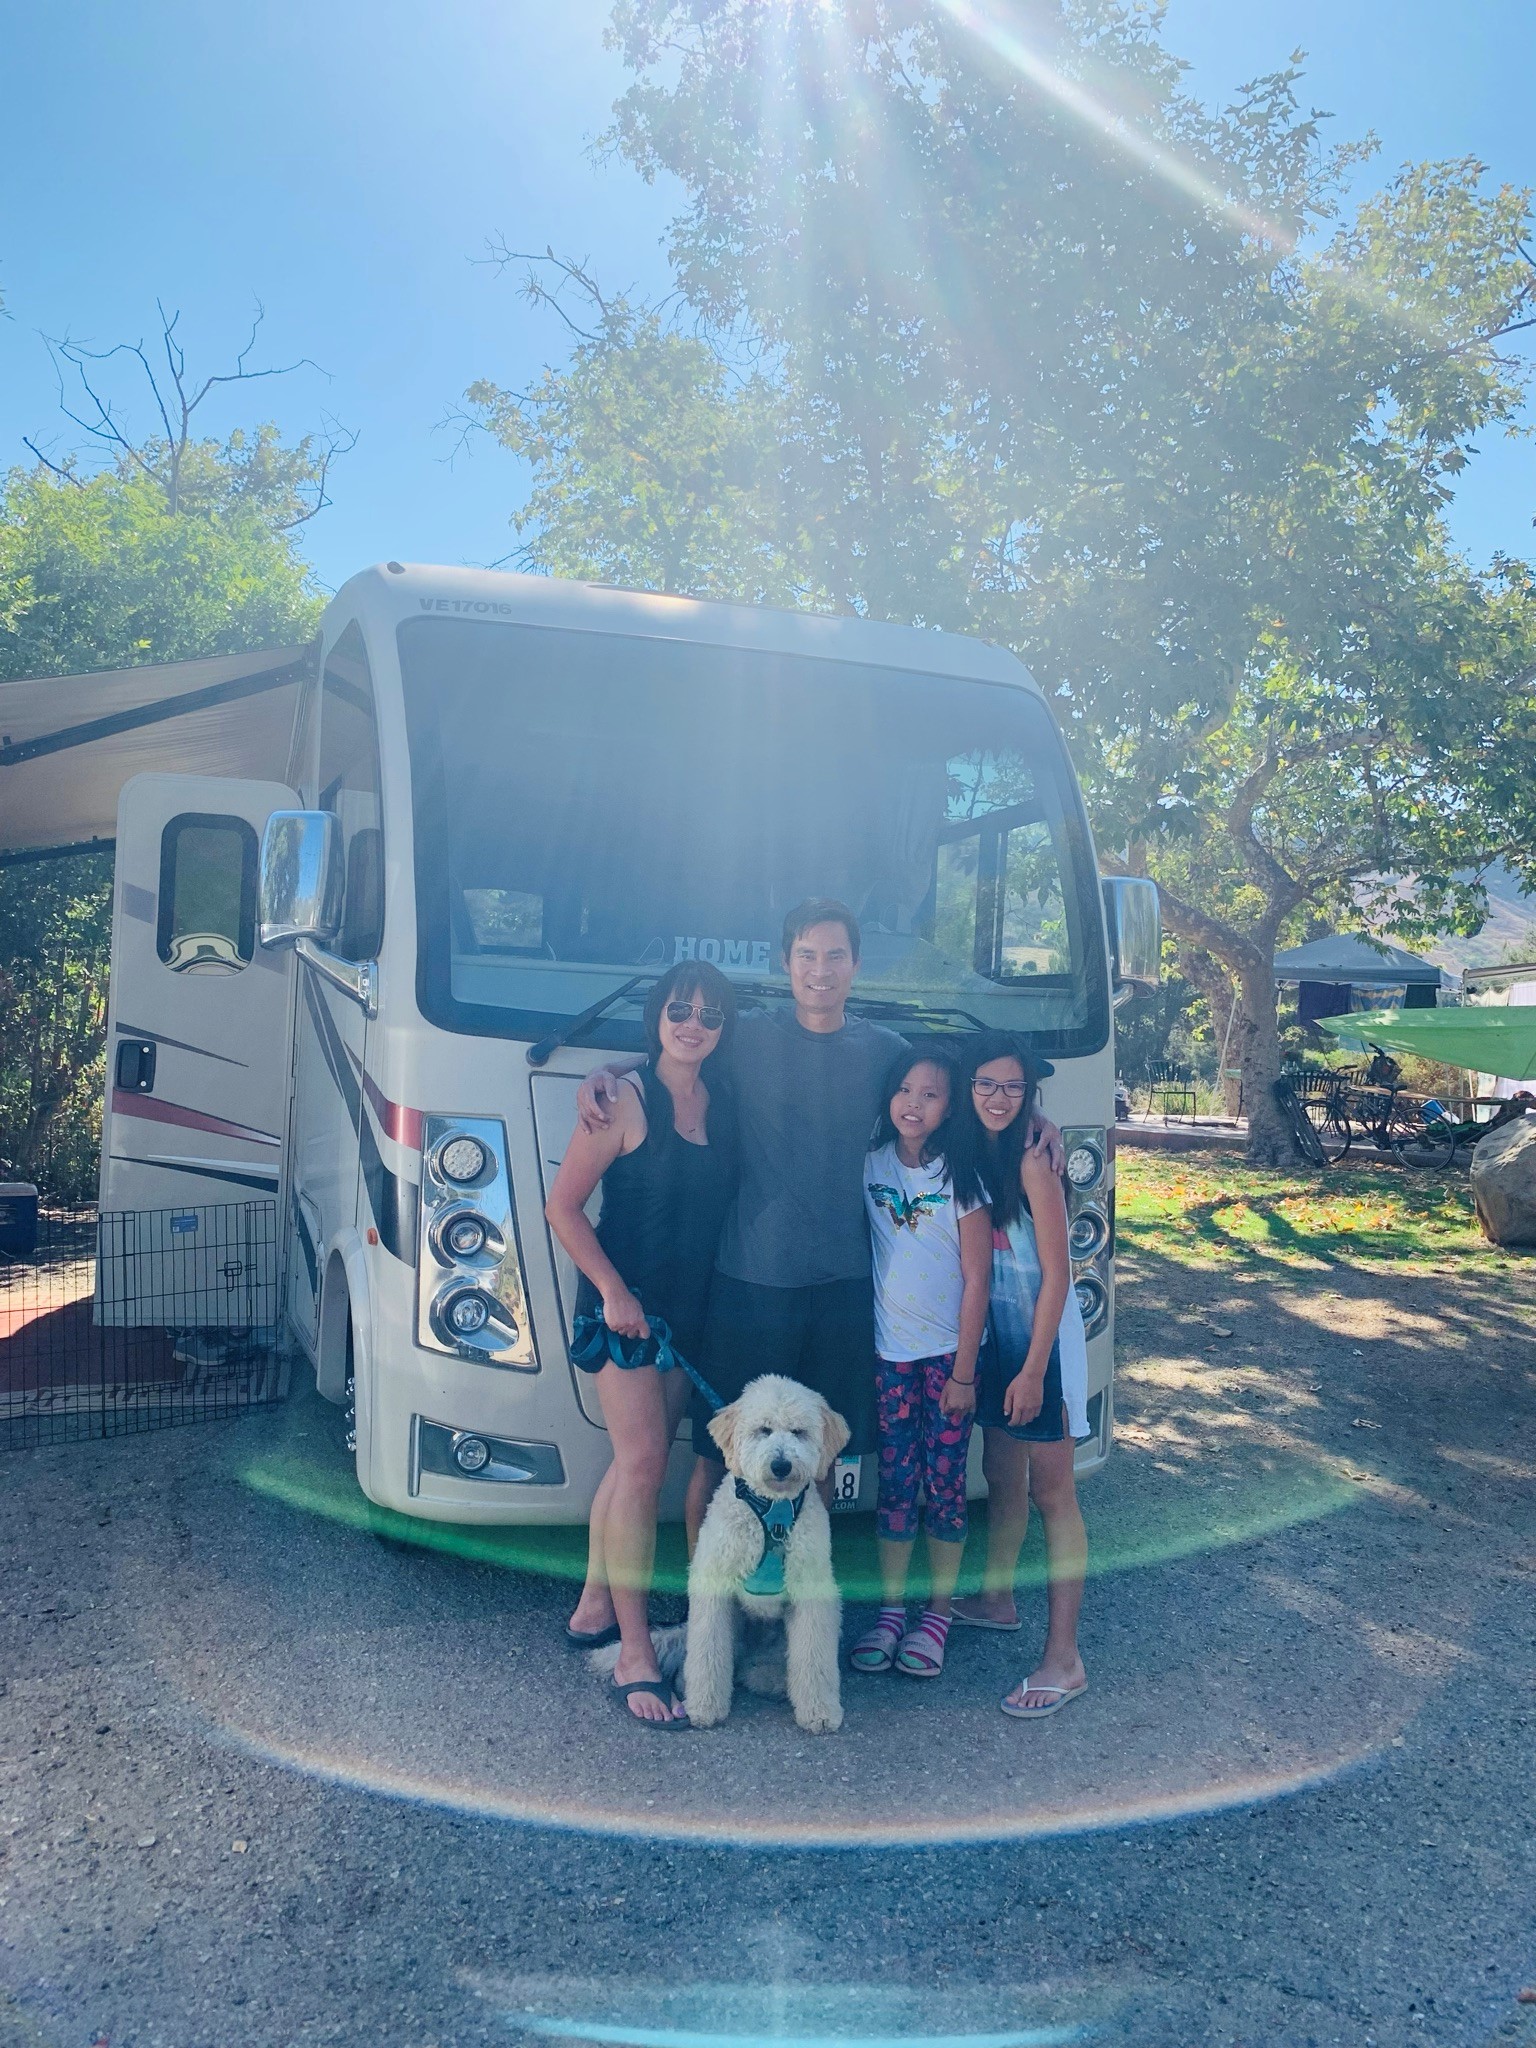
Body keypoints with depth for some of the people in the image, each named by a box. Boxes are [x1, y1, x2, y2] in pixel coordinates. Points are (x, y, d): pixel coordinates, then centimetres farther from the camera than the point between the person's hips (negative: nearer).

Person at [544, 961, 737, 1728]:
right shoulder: (628, 1101, -11)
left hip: (688, 1308, 6)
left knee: (634, 1462, 14)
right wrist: (613, 1290, -15)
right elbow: (563, 1206, -11)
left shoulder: (720, 1104, 6)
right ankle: (634, 1655, -2)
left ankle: (594, 1608, 30)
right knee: (643, 1462, -9)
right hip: (623, 1304, -6)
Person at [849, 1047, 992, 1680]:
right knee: (895, 1480, 6)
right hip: (889, 1349, 2)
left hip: (949, 1351, -2)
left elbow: (976, 1280, -7)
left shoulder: (960, 1178, -8)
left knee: (944, 1483, 4)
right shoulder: (871, 1165, -1)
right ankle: (889, 1609, 18)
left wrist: (964, 1372, -9)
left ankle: (938, 1611, 17)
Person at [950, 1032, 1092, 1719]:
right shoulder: (967, 1157, 4)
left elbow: (1056, 1275, -16)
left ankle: (1063, 1661, 4)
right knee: (1001, 1475, 21)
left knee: (1052, 1492, -2)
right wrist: (974, 1355, 9)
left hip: (1040, 1338, -7)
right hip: (993, 1334, 7)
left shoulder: (1031, 1165, -17)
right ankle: (997, 1599, 39)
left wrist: (1034, 1369, -16)